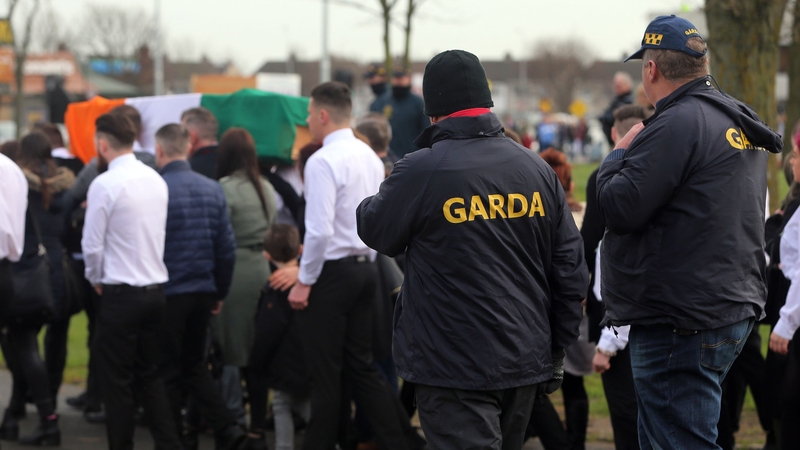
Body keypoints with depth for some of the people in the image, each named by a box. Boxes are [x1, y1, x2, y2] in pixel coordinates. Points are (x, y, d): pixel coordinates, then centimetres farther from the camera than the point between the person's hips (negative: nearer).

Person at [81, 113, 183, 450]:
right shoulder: (156, 179, 7)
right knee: (152, 377, 14)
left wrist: (95, 279, 5)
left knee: (117, 382, 2)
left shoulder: (105, 184, -14)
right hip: (157, 289, 7)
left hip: (121, 294, -7)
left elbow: (93, 245, -13)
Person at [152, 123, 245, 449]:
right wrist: (220, 293, 14)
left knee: (168, 372, 6)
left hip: (167, 294, -5)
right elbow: (227, 248, 4)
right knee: (195, 365, 18)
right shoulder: (213, 190, 3)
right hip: (204, 291, 5)